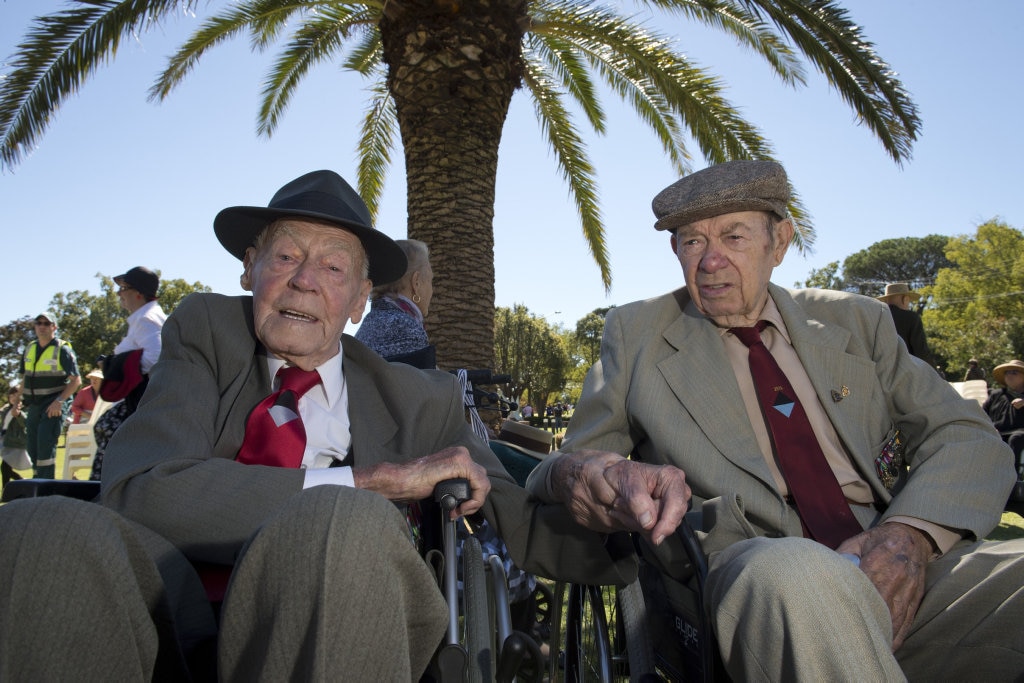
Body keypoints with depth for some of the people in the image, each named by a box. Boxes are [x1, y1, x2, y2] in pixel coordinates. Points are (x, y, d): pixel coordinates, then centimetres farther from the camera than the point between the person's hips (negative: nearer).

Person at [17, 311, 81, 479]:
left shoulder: (63, 350, -7)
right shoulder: (29, 349, 12)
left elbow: (76, 380, -11)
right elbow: (24, 378, 20)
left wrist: (59, 401, -20)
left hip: (54, 405, -6)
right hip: (33, 405, 7)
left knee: (45, 443, -16)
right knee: (33, 447, 8)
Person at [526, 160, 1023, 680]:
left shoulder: (854, 321, 17)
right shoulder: (636, 333, 12)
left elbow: (967, 437, 12)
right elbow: (577, 457, 7)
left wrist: (910, 534, -10)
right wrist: (577, 475, -21)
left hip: (911, 568, 3)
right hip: (752, 577, -2)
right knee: (788, 576, -36)